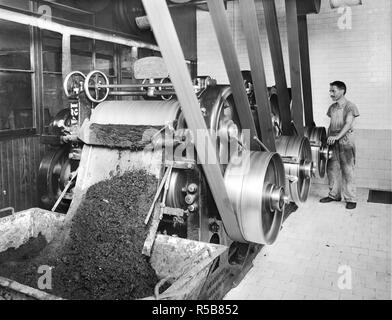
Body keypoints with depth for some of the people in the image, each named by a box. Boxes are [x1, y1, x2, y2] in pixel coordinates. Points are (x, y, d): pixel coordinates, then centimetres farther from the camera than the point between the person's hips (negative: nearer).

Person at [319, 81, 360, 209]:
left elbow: (348, 124, -18)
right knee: (332, 169, 8)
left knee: (347, 171, -4)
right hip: (333, 142, 6)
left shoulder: (350, 106, -6)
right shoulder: (332, 107, 13)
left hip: (346, 142, -6)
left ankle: (351, 199, 5)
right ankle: (334, 195, 22)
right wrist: (328, 138, 8)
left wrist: (337, 136, -31)